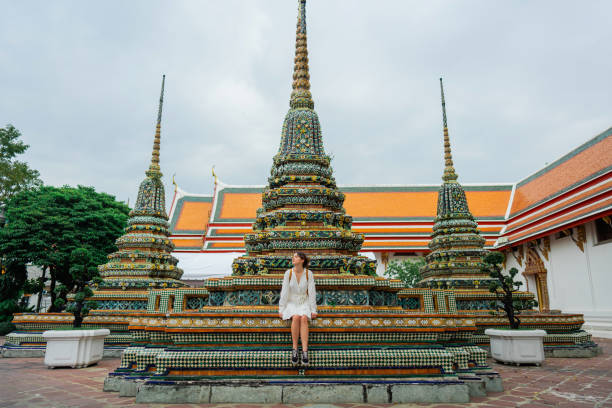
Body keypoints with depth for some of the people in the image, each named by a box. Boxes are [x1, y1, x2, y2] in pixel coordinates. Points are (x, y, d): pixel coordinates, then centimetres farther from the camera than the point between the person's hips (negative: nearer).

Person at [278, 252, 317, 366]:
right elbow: (284, 292, -5)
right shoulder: (288, 273, -4)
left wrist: (313, 310, -9)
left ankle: (305, 351, -37)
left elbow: (312, 292, -4)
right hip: (291, 303, 0)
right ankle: (295, 349, -23)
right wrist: (281, 309, -9)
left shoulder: (309, 274, -4)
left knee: (304, 318, -32)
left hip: (304, 303, 0)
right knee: (296, 318, -32)